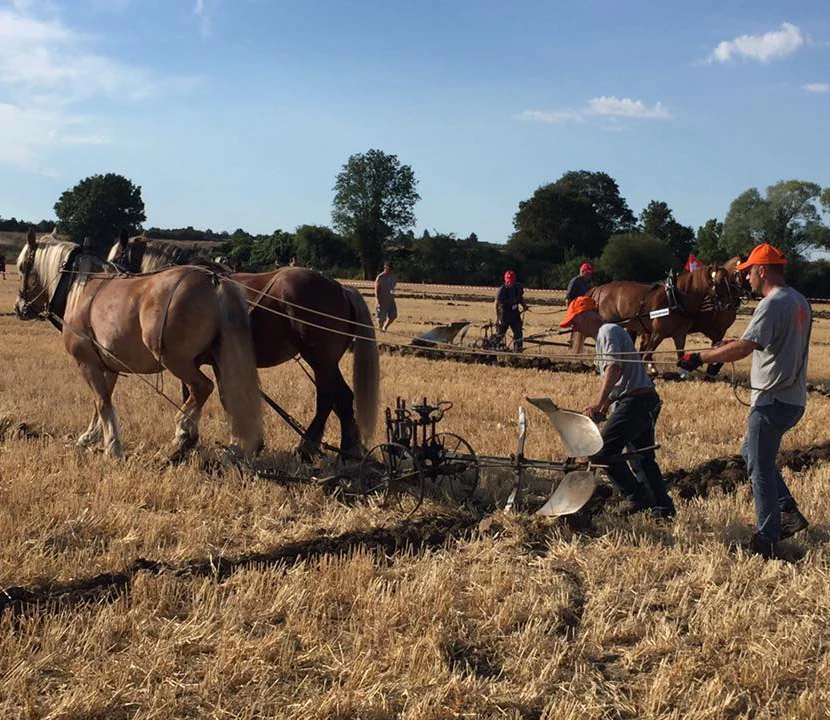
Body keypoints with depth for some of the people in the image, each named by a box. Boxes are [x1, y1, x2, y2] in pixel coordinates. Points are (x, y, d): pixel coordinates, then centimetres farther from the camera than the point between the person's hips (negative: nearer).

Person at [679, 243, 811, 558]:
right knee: (752, 452, 24)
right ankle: (788, 512, 20)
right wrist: (729, 347, 19)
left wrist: (700, 358, -22)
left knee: (760, 468, -1)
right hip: (794, 399, 10)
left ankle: (766, 541, 4)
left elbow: (744, 347, -29)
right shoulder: (800, 302, 12)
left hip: (773, 400, -10)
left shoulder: (772, 304, -18)